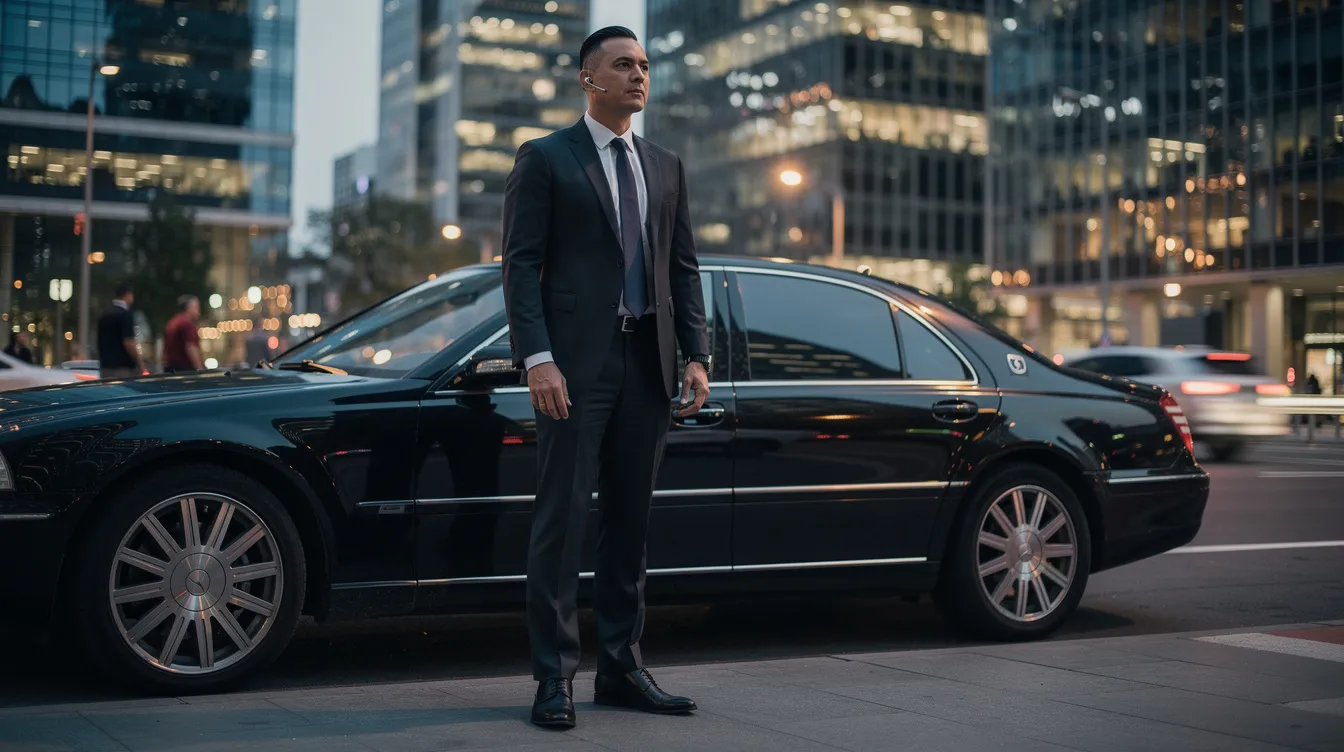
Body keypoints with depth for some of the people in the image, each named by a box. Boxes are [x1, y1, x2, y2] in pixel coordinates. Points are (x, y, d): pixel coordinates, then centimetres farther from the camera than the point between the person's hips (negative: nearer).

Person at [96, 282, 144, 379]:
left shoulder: (104, 314, 12)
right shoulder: (125, 314, -13)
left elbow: (101, 342, 17)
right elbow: (128, 342, -17)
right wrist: (140, 364, -9)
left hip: (105, 366, 8)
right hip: (123, 367, -8)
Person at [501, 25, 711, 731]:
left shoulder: (665, 167, 18)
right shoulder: (544, 159, 2)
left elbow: (684, 268, 16)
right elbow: (520, 263, -5)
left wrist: (696, 355, 4)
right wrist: (536, 358, -16)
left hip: (648, 364, 5)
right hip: (575, 362, -5)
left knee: (630, 520, 9)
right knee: (562, 517, -4)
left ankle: (621, 668, 17)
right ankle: (553, 678, 1)